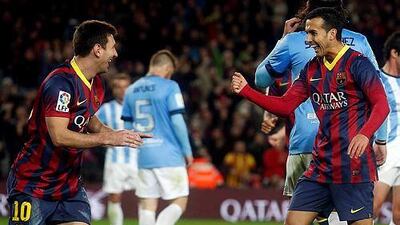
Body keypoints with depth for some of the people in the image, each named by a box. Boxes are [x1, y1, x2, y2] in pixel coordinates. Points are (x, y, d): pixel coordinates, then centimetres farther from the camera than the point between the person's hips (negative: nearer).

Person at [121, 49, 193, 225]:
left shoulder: (131, 90, 10)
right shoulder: (169, 87, -6)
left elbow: (128, 127, 13)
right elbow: (177, 121, -11)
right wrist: (187, 151, -2)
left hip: (143, 157, 5)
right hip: (169, 156, -5)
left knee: (147, 206, 8)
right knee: (179, 202, 1)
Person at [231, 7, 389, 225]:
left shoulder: (358, 63, -7)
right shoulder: (312, 69, 14)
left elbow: (381, 105, -15)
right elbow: (285, 105, 15)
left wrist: (364, 134, -32)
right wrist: (246, 90, 5)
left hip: (353, 165, -7)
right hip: (320, 165, 7)